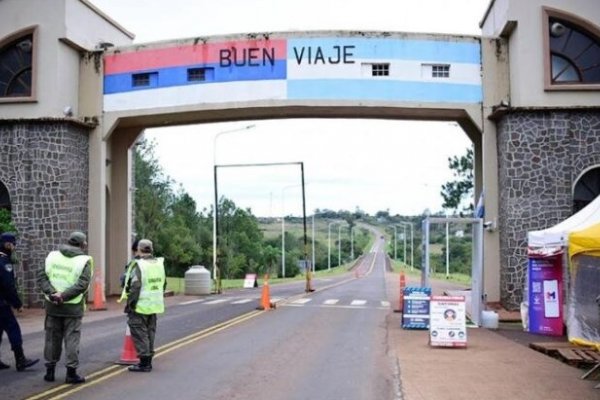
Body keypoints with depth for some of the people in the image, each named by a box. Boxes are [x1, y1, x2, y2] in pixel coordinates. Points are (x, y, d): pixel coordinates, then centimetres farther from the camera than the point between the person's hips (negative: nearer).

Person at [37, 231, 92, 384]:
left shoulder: (52, 256, 4)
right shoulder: (84, 261, -8)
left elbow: (41, 276, -5)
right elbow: (82, 284, -19)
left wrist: (51, 293, -14)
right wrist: (63, 296, -18)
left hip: (52, 305, 4)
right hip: (73, 307, -3)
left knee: (52, 338, 14)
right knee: (72, 339, 4)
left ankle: (50, 371, 21)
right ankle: (71, 372, 5)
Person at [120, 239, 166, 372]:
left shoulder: (138, 265, -15)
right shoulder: (160, 264, 8)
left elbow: (134, 287, -19)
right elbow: (163, 284, 14)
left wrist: (129, 304, -11)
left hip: (140, 306, -7)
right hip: (154, 305, 7)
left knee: (139, 333, 0)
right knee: (150, 332, 16)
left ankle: (144, 363, 1)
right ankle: (148, 361, 23)